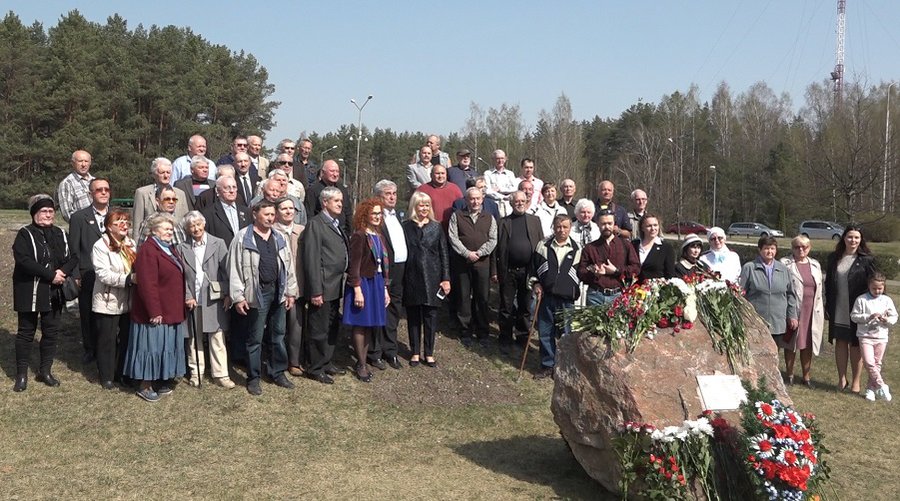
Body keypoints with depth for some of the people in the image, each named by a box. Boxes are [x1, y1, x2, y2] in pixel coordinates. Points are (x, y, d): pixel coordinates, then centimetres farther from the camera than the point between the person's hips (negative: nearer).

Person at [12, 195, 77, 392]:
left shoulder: (60, 234, 9)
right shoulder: (25, 234, -6)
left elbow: (72, 258, 4)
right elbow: (23, 259, -20)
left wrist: (62, 272, -17)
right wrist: (50, 275, -22)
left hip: (54, 292, 4)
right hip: (30, 292, -4)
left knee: (51, 331, 9)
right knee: (26, 331, 4)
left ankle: (45, 371, 20)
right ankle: (21, 374, 13)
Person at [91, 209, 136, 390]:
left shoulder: (131, 244, 8)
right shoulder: (101, 246, -12)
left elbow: (137, 268, 15)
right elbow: (104, 274, -20)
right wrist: (128, 278, -27)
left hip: (127, 302, 6)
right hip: (107, 302, -6)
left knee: (125, 338, 13)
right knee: (107, 340, 5)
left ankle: (122, 373, 26)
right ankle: (106, 377, 17)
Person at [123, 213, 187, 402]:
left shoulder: (170, 248, 13)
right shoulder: (148, 250, -17)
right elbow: (147, 284, -22)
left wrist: (180, 306, 16)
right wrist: (154, 311, -22)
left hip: (172, 311, 9)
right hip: (155, 312, -9)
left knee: (167, 346, 15)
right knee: (152, 346, -1)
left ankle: (161, 380, 26)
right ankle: (144, 386, 10)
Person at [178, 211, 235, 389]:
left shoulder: (218, 244, 2)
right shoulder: (182, 248, 5)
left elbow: (226, 271, 0)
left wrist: (227, 295, -5)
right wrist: (187, 297, -6)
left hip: (214, 300, -1)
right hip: (192, 301, 1)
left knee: (217, 337, 0)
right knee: (194, 339, 9)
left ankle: (220, 374, 5)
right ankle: (196, 373, 20)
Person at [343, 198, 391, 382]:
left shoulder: (377, 235, 12)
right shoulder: (359, 236, -12)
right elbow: (354, 265, -15)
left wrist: (385, 289, 15)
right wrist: (357, 290, -19)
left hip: (376, 283, 7)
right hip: (362, 283, -7)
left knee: (369, 325, 10)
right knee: (360, 325, 0)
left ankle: (362, 362, 19)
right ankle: (361, 365, 9)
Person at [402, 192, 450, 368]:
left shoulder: (436, 227, 5)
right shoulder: (405, 227, 1)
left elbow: (444, 253, 5)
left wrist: (446, 278, -1)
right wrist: (399, 278, -4)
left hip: (432, 278, 1)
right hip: (411, 278, 0)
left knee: (430, 316, 4)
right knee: (413, 316, 7)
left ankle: (429, 353, 14)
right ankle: (415, 352, 18)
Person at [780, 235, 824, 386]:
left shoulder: (815, 265, 13)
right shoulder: (785, 264, -2)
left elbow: (820, 290, 16)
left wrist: (822, 312, 13)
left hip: (812, 312, 4)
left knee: (808, 344, 8)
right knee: (791, 343, 5)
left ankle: (806, 376, 19)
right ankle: (789, 375, 17)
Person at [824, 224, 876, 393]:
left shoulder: (866, 260, -4)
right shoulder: (834, 258, 6)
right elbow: (828, 283, 11)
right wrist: (827, 307, 7)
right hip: (838, 312, 3)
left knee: (855, 345, 5)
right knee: (840, 343, 10)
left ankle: (856, 382, 15)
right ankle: (842, 379, 22)